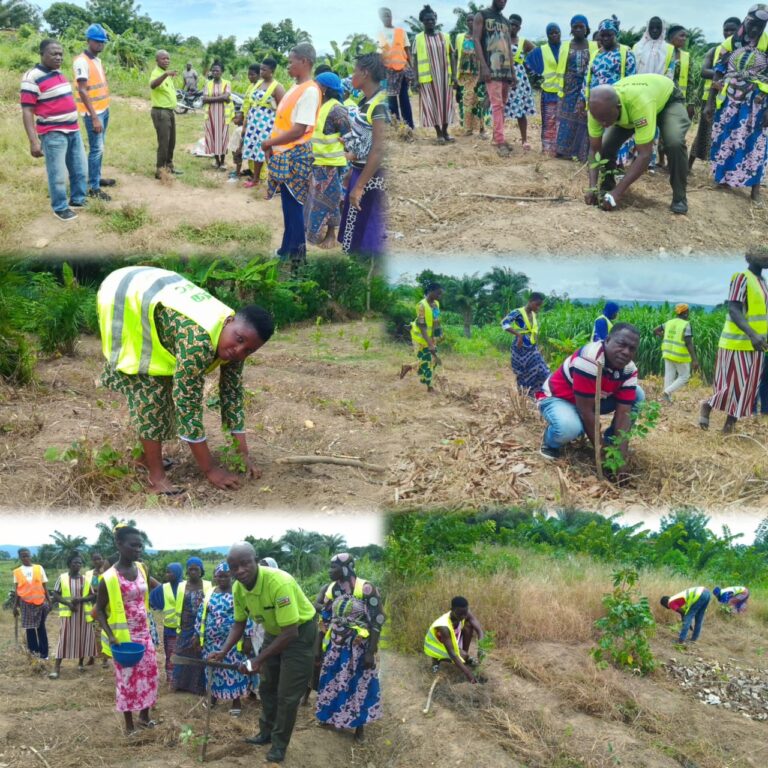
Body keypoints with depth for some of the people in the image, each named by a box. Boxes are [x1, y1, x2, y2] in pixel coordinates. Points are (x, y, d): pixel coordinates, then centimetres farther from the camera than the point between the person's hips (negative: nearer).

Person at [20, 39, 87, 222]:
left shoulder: (59, 74, 9)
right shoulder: (32, 77, -16)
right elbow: (27, 111, -18)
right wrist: (34, 141, -24)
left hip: (73, 130, 8)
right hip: (53, 134, -8)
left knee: (79, 170, 17)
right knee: (58, 174, -1)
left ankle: (77, 199, 34)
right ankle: (60, 208, 13)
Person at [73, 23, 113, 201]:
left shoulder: (97, 60, 12)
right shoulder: (82, 61, -16)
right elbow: (82, 91, -21)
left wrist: (104, 110, 14)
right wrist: (94, 117, -24)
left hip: (104, 110, 8)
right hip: (93, 113, -8)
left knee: (100, 147, 15)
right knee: (96, 149, -7)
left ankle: (97, 178, 26)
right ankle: (93, 187, -2)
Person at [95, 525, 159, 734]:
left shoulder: (141, 568, 0)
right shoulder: (110, 577, -18)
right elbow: (99, 609, -12)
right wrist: (110, 635, -22)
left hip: (143, 633, 6)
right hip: (123, 636, -6)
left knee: (149, 674, 12)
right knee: (127, 678, 3)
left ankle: (144, 717, 29)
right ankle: (129, 725, 15)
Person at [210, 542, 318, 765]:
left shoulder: (279, 583, -37)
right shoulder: (238, 588, -14)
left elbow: (291, 632, -35)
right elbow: (239, 623, 3)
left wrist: (259, 660, -31)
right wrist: (223, 652, -12)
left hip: (300, 632, -7)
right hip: (273, 632, 7)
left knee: (287, 694, -3)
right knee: (267, 687, 18)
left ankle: (280, 744, 13)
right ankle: (267, 733, 36)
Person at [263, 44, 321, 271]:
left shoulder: (310, 91, -18)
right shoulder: (296, 88, 11)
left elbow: (298, 131, -22)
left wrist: (269, 143, -12)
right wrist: (272, 145, 6)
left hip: (295, 158, -9)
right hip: (285, 156, 9)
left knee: (293, 207, -2)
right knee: (288, 205, 16)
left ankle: (295, 258, 5)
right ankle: (287, 251, 25)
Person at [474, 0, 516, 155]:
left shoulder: (506, 21, 20)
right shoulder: (481, 16, 0)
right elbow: (476, 40, -9)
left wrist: (513, 72, 14)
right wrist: (483, 66, -20)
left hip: (506, 68, 7)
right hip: (491, 68, -7)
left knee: (502, 105, 9)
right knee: (497, 104, -14)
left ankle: (497, 138, 16)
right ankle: (500, 141, -17)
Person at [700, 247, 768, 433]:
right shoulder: (742, 278, -14)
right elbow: (734, 310, -22)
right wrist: (752, 334, -34)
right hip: (739, 342, -8)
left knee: (748, 386, 5)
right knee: (734, 385, -5)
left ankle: (730, 424, 11)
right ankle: (707, 406, 20)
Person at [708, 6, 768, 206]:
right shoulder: (730, 44, 3)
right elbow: (718, 74, 8)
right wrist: (710, 101, 6)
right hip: (729, 100, 3)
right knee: (723, 140, 7)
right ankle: (723, 178, 21)